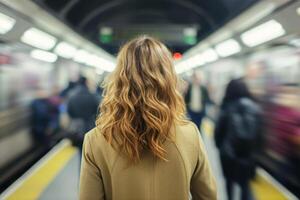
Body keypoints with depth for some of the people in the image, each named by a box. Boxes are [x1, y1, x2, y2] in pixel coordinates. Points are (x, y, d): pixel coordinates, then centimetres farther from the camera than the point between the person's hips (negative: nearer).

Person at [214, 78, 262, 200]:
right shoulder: (254, 108, -7)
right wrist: (252, 147, 14)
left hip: (228, 150, -2)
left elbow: (219, 129, -8)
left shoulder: (227, 108, -15)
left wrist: (219, 145, 10)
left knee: (229, 180, 20)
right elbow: (259, 132, 0)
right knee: (245, 183, 12)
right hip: (248, 152, 2)